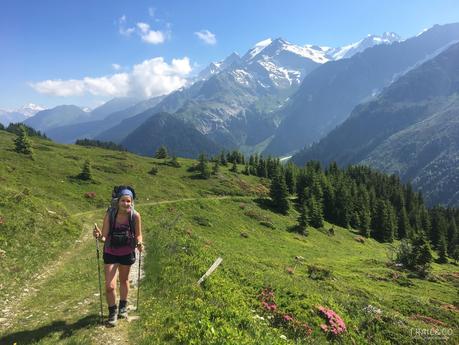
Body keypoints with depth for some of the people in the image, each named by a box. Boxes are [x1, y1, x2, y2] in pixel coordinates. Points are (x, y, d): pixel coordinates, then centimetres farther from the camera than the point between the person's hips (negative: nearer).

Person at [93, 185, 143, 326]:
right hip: (110, 254, -1)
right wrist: (99, 235, -39)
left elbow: (138, 235, -7)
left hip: (127, 253, 1)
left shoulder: (135, 216, -20)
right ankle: (112, 312, 23)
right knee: (109, 286, -4)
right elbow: (104, 237, -17)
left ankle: (123, 306, 47)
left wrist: (139, 244, -28)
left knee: (124, 280, 22)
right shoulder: (109, 215, -22)